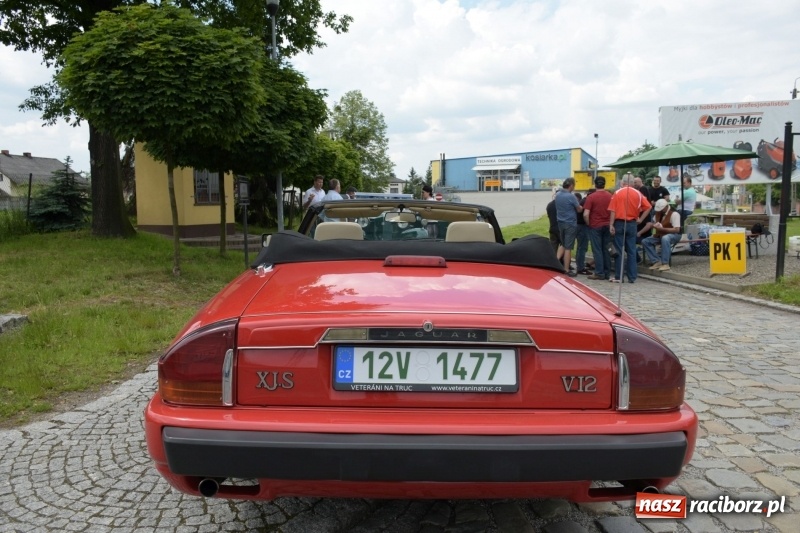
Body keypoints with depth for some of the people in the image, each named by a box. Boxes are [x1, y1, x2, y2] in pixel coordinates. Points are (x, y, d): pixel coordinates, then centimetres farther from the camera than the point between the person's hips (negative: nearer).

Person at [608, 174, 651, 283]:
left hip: (619, 223, -2)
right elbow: (648, 207, -1)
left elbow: (613, 211, -9)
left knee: (619, 251, 2)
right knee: (631, 251, 7)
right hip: (632, 224, 2)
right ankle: (632, 277, 8)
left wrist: (611, 225, -8)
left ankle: (618, 277, 4)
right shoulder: (637, 194, 2)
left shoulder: (617, 193, -5)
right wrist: (640, 219, 4)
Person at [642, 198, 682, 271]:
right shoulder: (659, 213, 7)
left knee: (665, 238, -42)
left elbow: (677, 230, -24)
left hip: (674, 235, -8)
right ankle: (657, 262, -16)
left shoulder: (674, 214, -18)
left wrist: (662, 229, -29)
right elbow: (654, 224, 19)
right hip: (661, 235, 8)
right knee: (645, 241, -10)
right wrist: (655, 226, -7)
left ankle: (665, 264, -38)